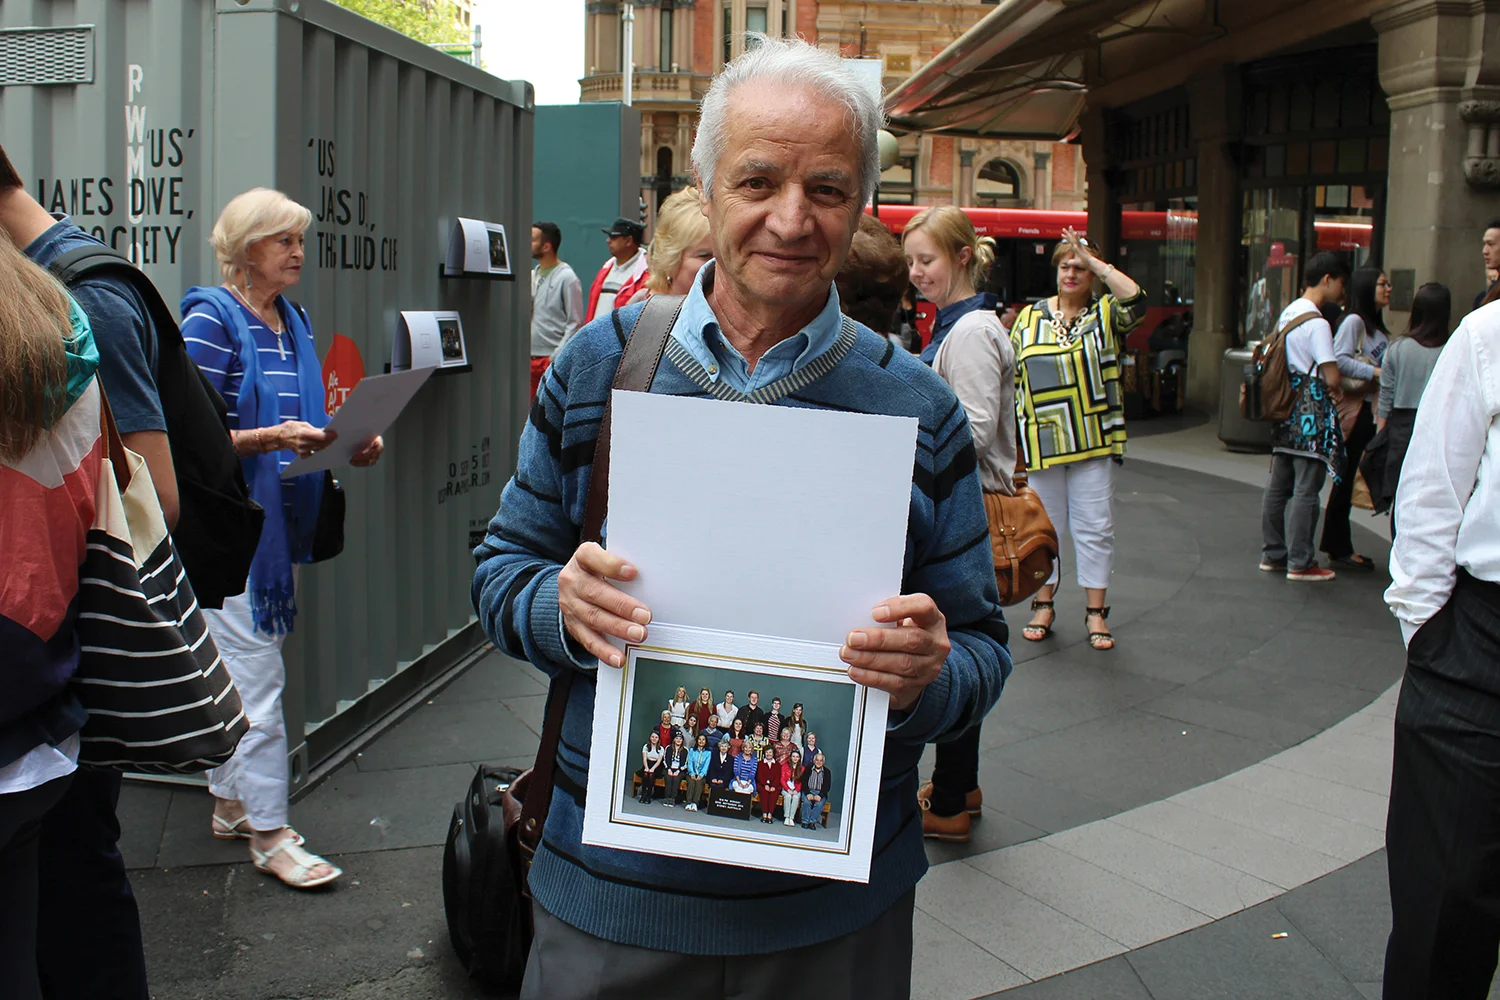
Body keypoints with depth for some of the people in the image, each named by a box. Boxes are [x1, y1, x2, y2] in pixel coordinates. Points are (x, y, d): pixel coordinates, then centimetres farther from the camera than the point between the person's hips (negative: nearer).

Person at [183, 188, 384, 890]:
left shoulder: (294, 321, 13)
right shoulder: (211, 320, -11)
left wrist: (350, 443, 1)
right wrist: (271, 438, -27)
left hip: (275, 517, 8)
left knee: (239, 668, 16)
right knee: (258, 675, -5)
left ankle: (230, 803, 28)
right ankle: (268, 833, 3)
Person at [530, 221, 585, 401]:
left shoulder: (567, 278, -7)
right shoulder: (532, 276, 15)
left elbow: (575, 323, -10)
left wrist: (558, 356, -15)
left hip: (554, 359, -7)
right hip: (531, 357, 7)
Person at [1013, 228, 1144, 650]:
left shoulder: (1105, 314, 4)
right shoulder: (1029, 316, 10)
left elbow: (1136, 301, -20)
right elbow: (1012, 377, 12)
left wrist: (1094, 260, -12)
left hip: (1092, 441, -2)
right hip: (1040, 443, 2)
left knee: (1095, 527, 2)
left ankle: (1096, 612, 10)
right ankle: (1043, 606, 21)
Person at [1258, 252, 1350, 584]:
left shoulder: (1288, 313, 11)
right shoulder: (1317, 324, -15)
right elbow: (1331, 377, -19)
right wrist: (1337, 391, 4)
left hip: (1287, 406, 9)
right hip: (1312, 411, -9)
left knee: (1278, 485, 12)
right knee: (1306, 489, -4)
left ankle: (1274, 554, 21)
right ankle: (1300, 562, 1)